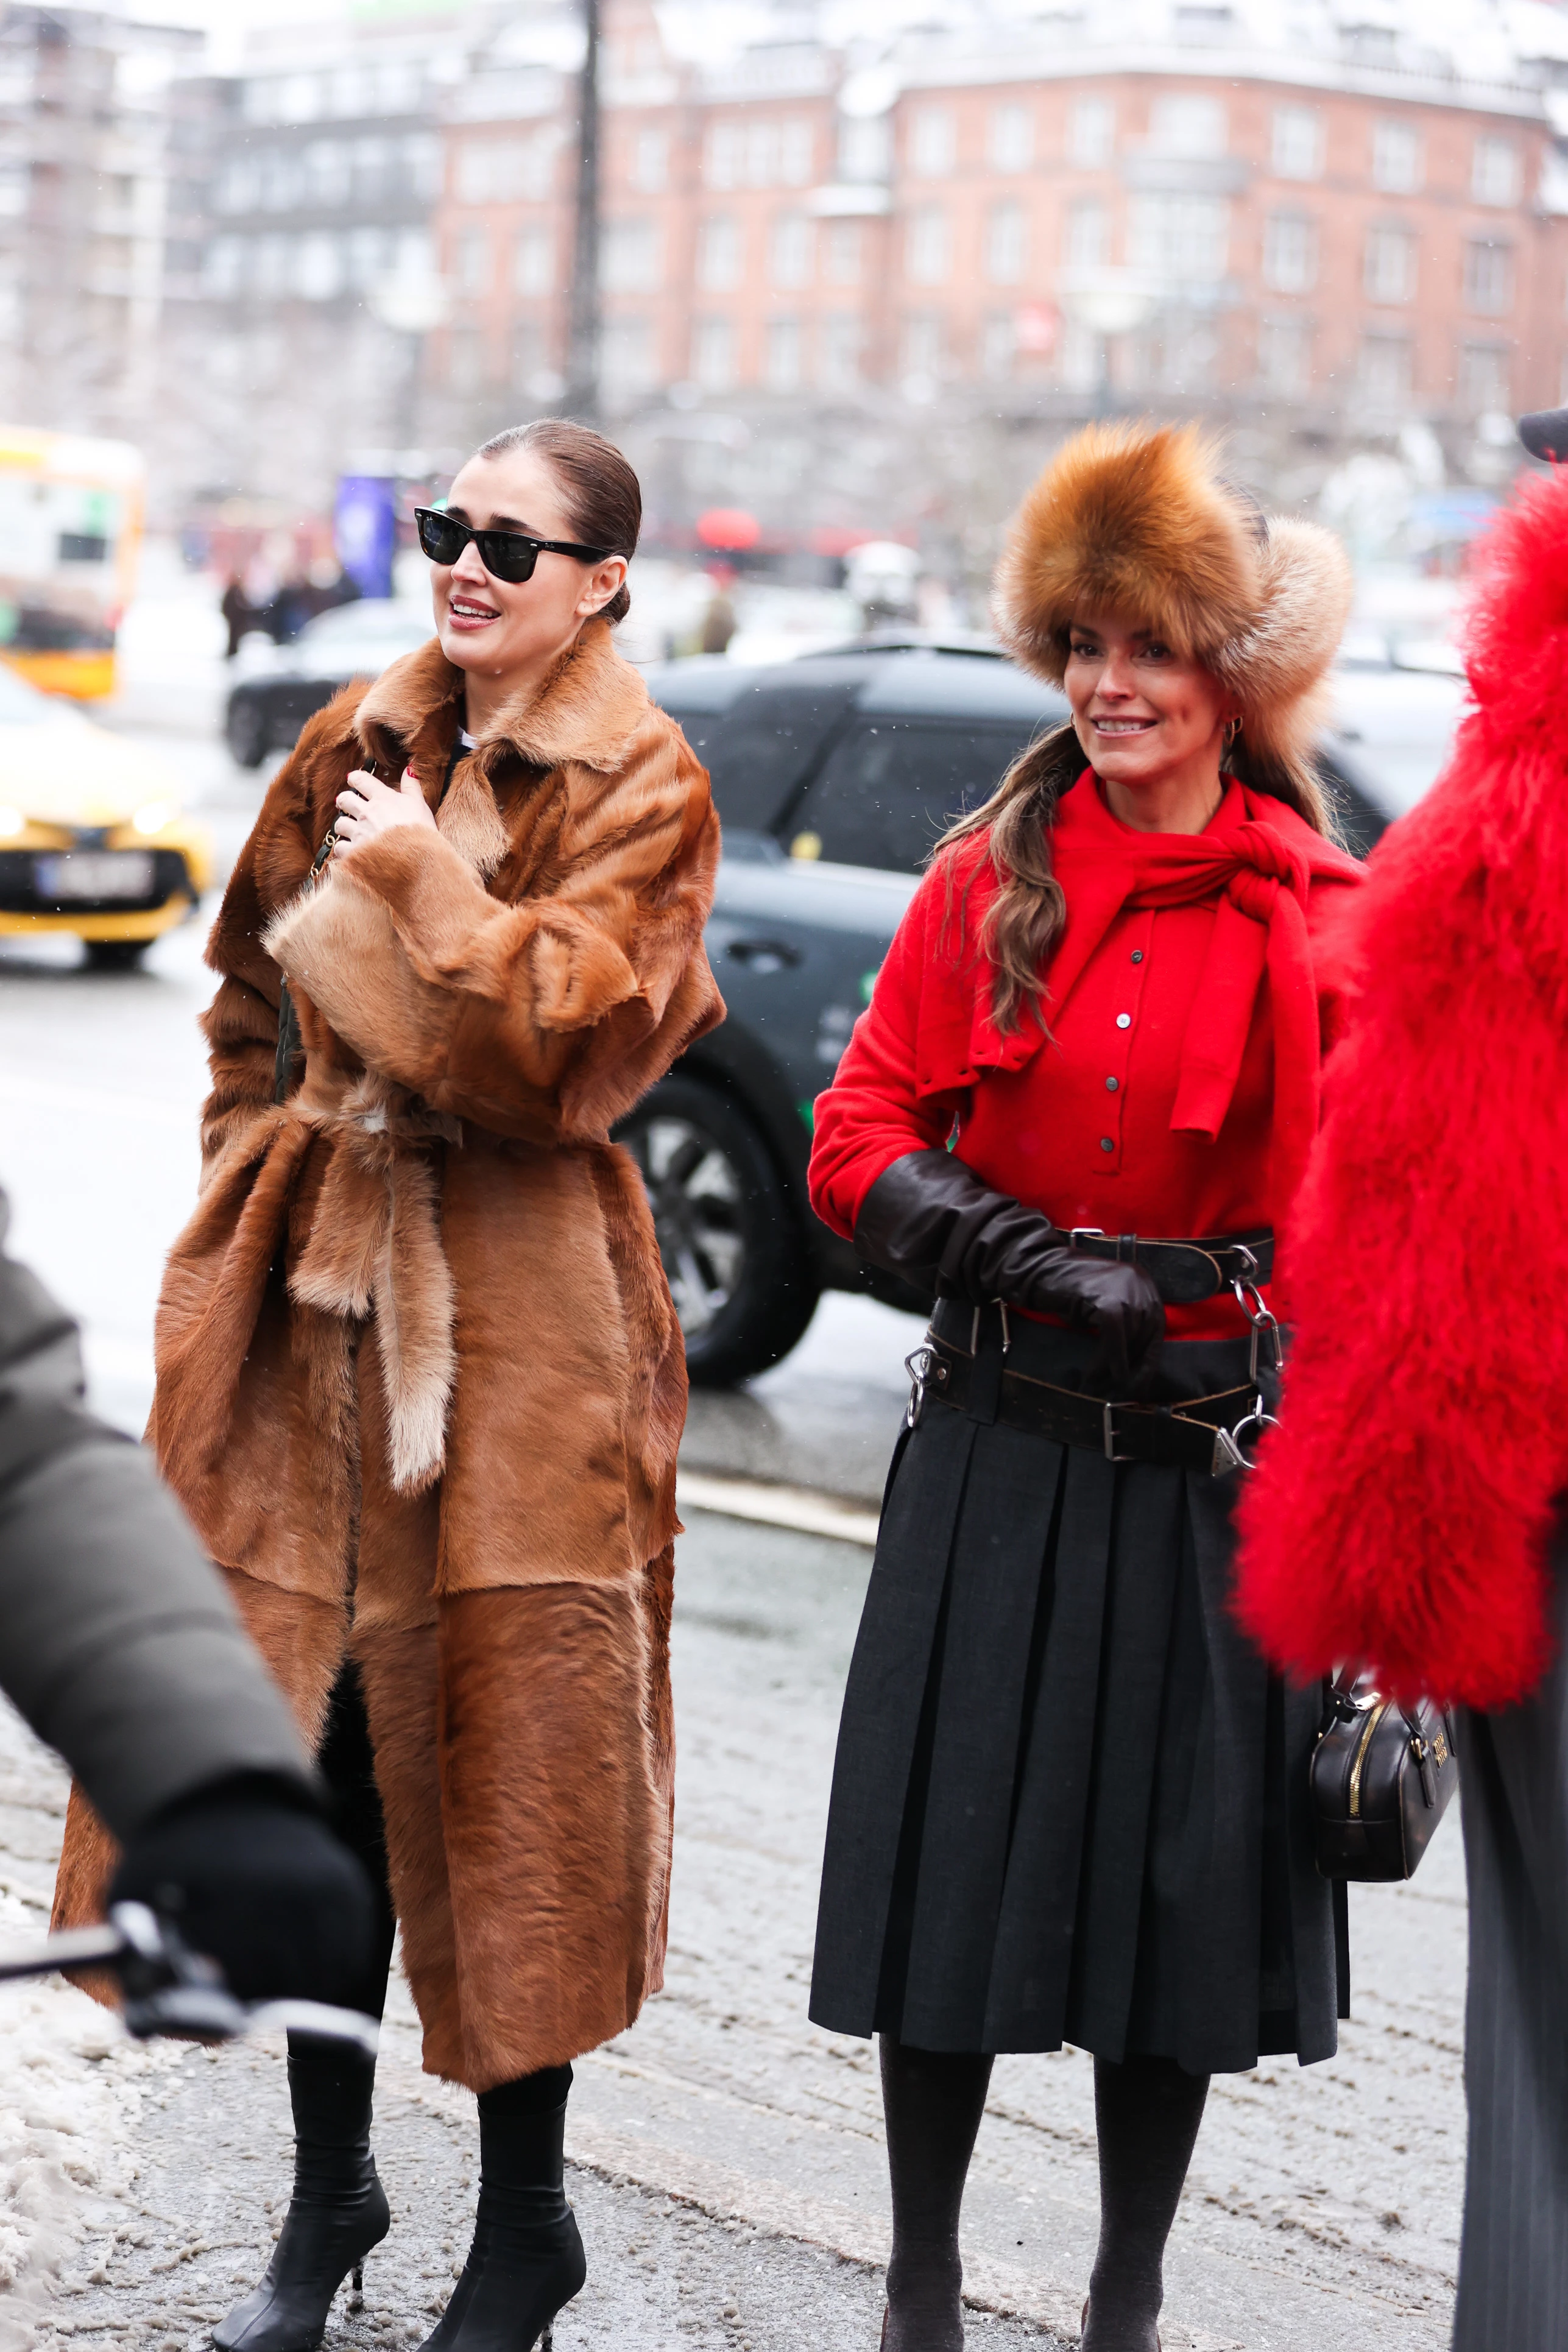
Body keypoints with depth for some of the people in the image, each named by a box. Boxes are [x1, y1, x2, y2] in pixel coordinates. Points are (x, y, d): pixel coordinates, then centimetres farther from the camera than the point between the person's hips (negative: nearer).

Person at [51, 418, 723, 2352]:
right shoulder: (361, 743, 12)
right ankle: (328, 2190, 24)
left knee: (502, 1750, 0)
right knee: (306, 1734, 8)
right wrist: (265, 1173, 14)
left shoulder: (637, 791, -5)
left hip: (518, 1311, -5)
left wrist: (426, 881, -13)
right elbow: (254, 991, 22)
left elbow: (557, 1041, -17)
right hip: (315, 1288, 6)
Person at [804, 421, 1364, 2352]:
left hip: (1209, 1463, -1)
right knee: (952, 1858, 5)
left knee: (1180, 1879, 8)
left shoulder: (1314, 918, -1)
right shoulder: (989, 880, 3)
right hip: (997, 1449, 1)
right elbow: (858, 1141, 0)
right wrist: (1030, 1257, -14)